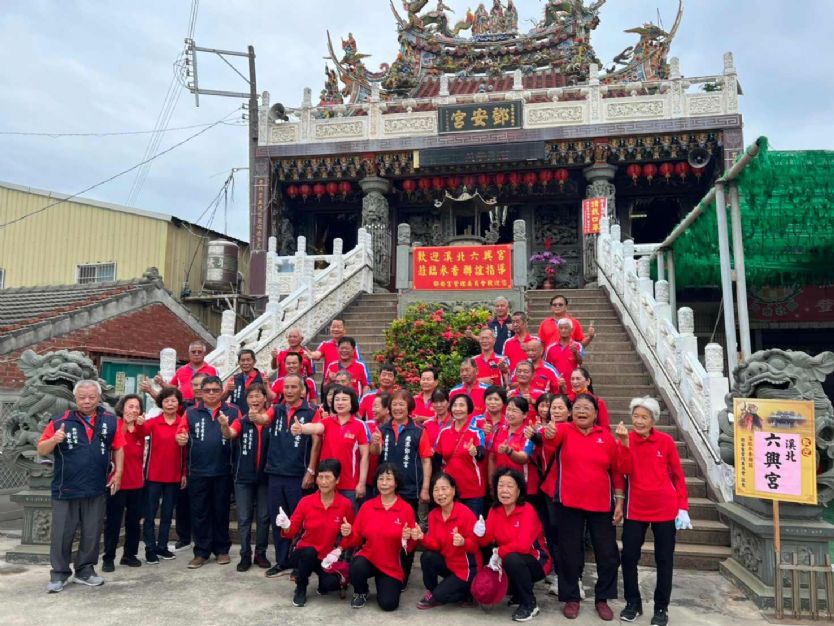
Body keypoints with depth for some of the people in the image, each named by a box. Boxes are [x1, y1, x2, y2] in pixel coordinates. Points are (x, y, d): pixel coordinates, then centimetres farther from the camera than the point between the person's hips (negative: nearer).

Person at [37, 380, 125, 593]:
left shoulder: (110, 421, 1)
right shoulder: (60, 421, -5)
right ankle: (59, 574, 21)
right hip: (65, 489, -2)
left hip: (97, 490, 2)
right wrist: (54, 440, -23)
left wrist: (118, 473, 1)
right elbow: (41, 450, -3)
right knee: (61, 534, 7)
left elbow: (118, 448, 8)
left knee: (92, 533, 12)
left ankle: (85, 570, 26)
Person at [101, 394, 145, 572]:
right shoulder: (114, 426, -10)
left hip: (136, 482, 5)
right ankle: (108, 558, 13)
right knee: (113, 521, 3)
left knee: (134, 520, 12)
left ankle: (129, 554, 23)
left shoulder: (140, 429, 6)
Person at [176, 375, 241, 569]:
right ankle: (201, 552, 17)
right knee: (199, 512, 6)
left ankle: (222, 549, 22)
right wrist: (181, 438, -13)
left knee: (221, 511, 10)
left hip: (223, 472, -1)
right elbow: (181, 433, 10)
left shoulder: (233, 412, 1)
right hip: (198, 472, 1)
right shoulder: (191, 413, 6)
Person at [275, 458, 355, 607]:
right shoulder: (306, 501, -9)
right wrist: (286, 526, -28)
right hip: (305, 554, 1)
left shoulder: (346, 505, -10)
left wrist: (337, 551, -15)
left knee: (330, 584, -28)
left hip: (329, 557, -1)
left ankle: (323, 582, 11)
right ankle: (300, 589, -6)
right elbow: (292, 532, -6)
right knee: (309, 552, -34)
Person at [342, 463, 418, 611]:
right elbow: (357, 539, 3)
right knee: (357, 568, -32)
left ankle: (383, 582, 19)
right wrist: (348, 534, -18)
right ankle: (360, 593, 4)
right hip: (368, 557, 1)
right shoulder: (367, 506, -1)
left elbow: (411, 544, -3)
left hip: (392, 566, -1)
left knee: (388, 604, -17)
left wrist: (408, 538, -24)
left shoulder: (406, 509, -7)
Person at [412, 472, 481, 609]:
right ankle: (431, 591, 3)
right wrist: (422, 538, -26)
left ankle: (467, 590, 10)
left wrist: (463, 542, -39)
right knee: (427, 557, -23)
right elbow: (435, 544, -7)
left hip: (467, 567, -5)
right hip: (447, 562, 5)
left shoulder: (465, 513, -21)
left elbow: (475, 544, -17)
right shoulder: (433, 514, -4)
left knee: (440, 595, -19)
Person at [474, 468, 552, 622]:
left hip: (536, 562, -6)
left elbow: (522, 545, -31)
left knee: (512, 559, -35)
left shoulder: (527, 510, -21)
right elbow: (487, 541, -7)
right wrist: (480, 534, -28)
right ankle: (518, 592, 14)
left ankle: (530, 604, -13)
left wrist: (498, 553, -23)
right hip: (508, 562, 6)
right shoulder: (495, 510, -2)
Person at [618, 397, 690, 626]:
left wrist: (683, 506, -3)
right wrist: (625, 444, -24)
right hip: (635, 509, 1)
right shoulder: (626, 440, -2)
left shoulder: (666, 441, -4)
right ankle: (633, 603, 21)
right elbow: (624, 471, -15)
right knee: (629, 556, 3)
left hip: (666, 509, -1)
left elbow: (678, 475, 1)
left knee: (664, 559, 8)